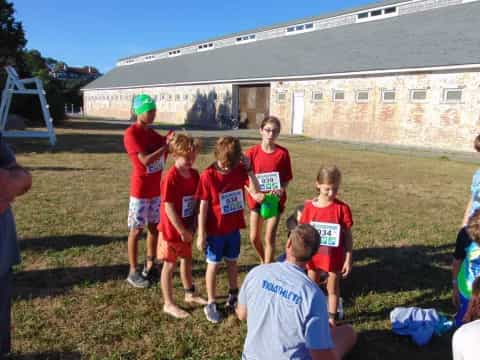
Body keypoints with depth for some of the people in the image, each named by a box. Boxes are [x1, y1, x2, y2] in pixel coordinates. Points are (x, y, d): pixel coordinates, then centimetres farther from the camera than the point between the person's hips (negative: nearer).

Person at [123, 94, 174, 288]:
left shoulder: (152, 132, 9)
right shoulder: (131, 134, -15)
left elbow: (165, 153, 10)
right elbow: (145, 160, -23)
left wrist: (170, 141, -8)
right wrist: (166, 145, -22)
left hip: (157, 189, 7)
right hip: (141, 191, -7)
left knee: (154, 227, 13)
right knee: (136, 230, 3)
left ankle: (150, 266, 27)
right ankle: (133, 272, 14)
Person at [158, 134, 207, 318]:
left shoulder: (194, 174, -1)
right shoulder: (170, 178, -23)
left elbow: (196, 201, 6)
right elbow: (169, 208, -22)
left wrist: (192, 227, 0)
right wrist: (182, 231, -18)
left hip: (187, 227, 7)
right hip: (172, 230, -7)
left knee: (187, 260, 21)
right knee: (170, 265, 7)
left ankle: (190, 294, 40)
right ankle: (168, 304, 21)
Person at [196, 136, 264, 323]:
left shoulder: (240, 169, -6)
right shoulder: (208, 175, -18)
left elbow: (255, 191, -6)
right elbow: (203, 206, -14)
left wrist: (248, 169, -16)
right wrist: (201, 234, -12)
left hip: (234, 228, 4)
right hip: (215, 230, -4)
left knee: (232, 262, 20)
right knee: (213, 265, 10)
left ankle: (233, 294, 41)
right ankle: (211, 303, 25)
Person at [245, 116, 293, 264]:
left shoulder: (283, 153, -8)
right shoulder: (252, 152, -8)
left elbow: (287, 178, -2)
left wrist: (281, 189, -22)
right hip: (256, 199, 2)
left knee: (270, 238, -1)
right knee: (254, 238, 10)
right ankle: (264, 262, 39)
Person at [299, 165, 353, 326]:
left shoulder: (342, 208, -14)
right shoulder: (309, 206, -10)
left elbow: (348, 236, -8)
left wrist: (348, 259, -8)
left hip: (334, 257, -2)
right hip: (314, 255, 2)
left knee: (333, 288, 15)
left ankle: (331, 318, 32)